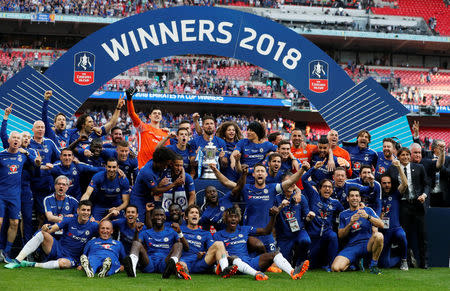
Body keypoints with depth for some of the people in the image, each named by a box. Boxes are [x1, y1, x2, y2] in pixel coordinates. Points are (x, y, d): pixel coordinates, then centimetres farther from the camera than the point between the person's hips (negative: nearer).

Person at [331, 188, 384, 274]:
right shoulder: (343, 214, 13)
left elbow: (381, 225, -4)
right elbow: (340, 235, 6)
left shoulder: (368, 210, 9)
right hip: (351, 246, 2)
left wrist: (368, 217, -21)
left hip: (367, 244, -1)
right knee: (335, 268, -24)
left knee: (378, 235, -36)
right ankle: (356, 261, 10)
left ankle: (373, 265, -13)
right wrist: (350, 223, -11)